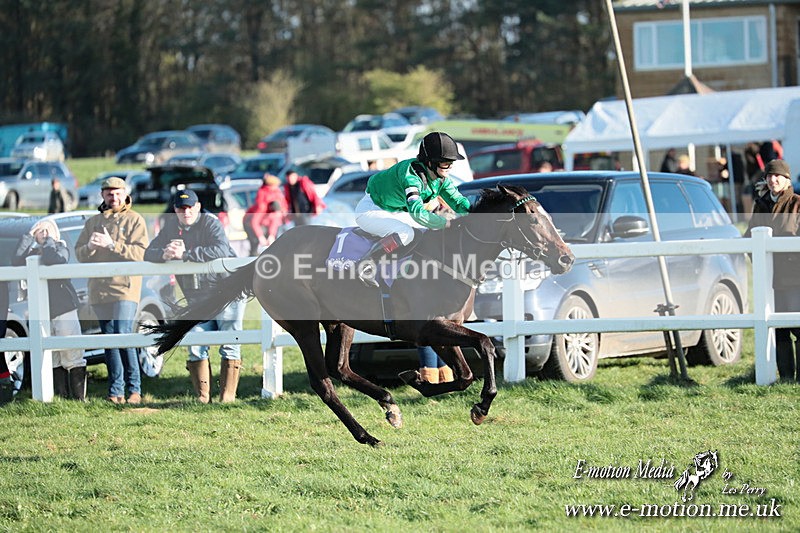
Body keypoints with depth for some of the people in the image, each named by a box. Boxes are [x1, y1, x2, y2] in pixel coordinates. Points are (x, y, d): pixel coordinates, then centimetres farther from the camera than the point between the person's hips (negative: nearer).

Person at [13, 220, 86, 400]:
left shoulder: (61, 249, 3)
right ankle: (62, 396, 7)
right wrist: (29, 236, -5)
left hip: (64, 309, -5)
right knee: (53, 359, 4)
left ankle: (79, 397, -6)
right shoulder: (32, 253, 14)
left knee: (72, 356, -7)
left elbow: (51, 260, -21)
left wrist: (50, 241, -4)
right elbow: (16, 262, -8)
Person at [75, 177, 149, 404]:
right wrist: (90, 245, -11)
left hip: (125, 287, -5)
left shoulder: (135, 220, 5)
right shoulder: (93, 222, 18)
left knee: (123, 335, -16)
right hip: (99, 289, 5)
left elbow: (139, 252, -8)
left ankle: (134, 388, -10)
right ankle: (116, 391, 7)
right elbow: (79, 254, 11)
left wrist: (112, 244, -17)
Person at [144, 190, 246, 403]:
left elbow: (222, 250, -28)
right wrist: (164, 254, -17)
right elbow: (148, 254, 7)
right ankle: (202, 397, 3)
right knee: (196, 348, -1)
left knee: (230, 346, -6)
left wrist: (185, 254, -28)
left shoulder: (210, 223, -10)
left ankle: (227, 395, -5)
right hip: (197, 297, 6)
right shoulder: (171, 226, 9)